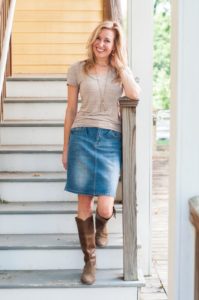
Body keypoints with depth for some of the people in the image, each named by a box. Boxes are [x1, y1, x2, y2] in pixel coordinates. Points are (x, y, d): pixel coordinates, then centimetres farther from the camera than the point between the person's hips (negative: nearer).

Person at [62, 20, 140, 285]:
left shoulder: (122, 71, 10)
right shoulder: (78, 69, 7)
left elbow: (135, 95, -12)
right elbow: (71, 109, 10)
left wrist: (119, 64, -5)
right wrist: (66, 147, 9)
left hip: (111, 140, 0)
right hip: (82, 136, 0)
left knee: (105, 207, -7)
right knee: (84, 204, 1)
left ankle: (101, 226, 32)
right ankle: (89, 260, 17)